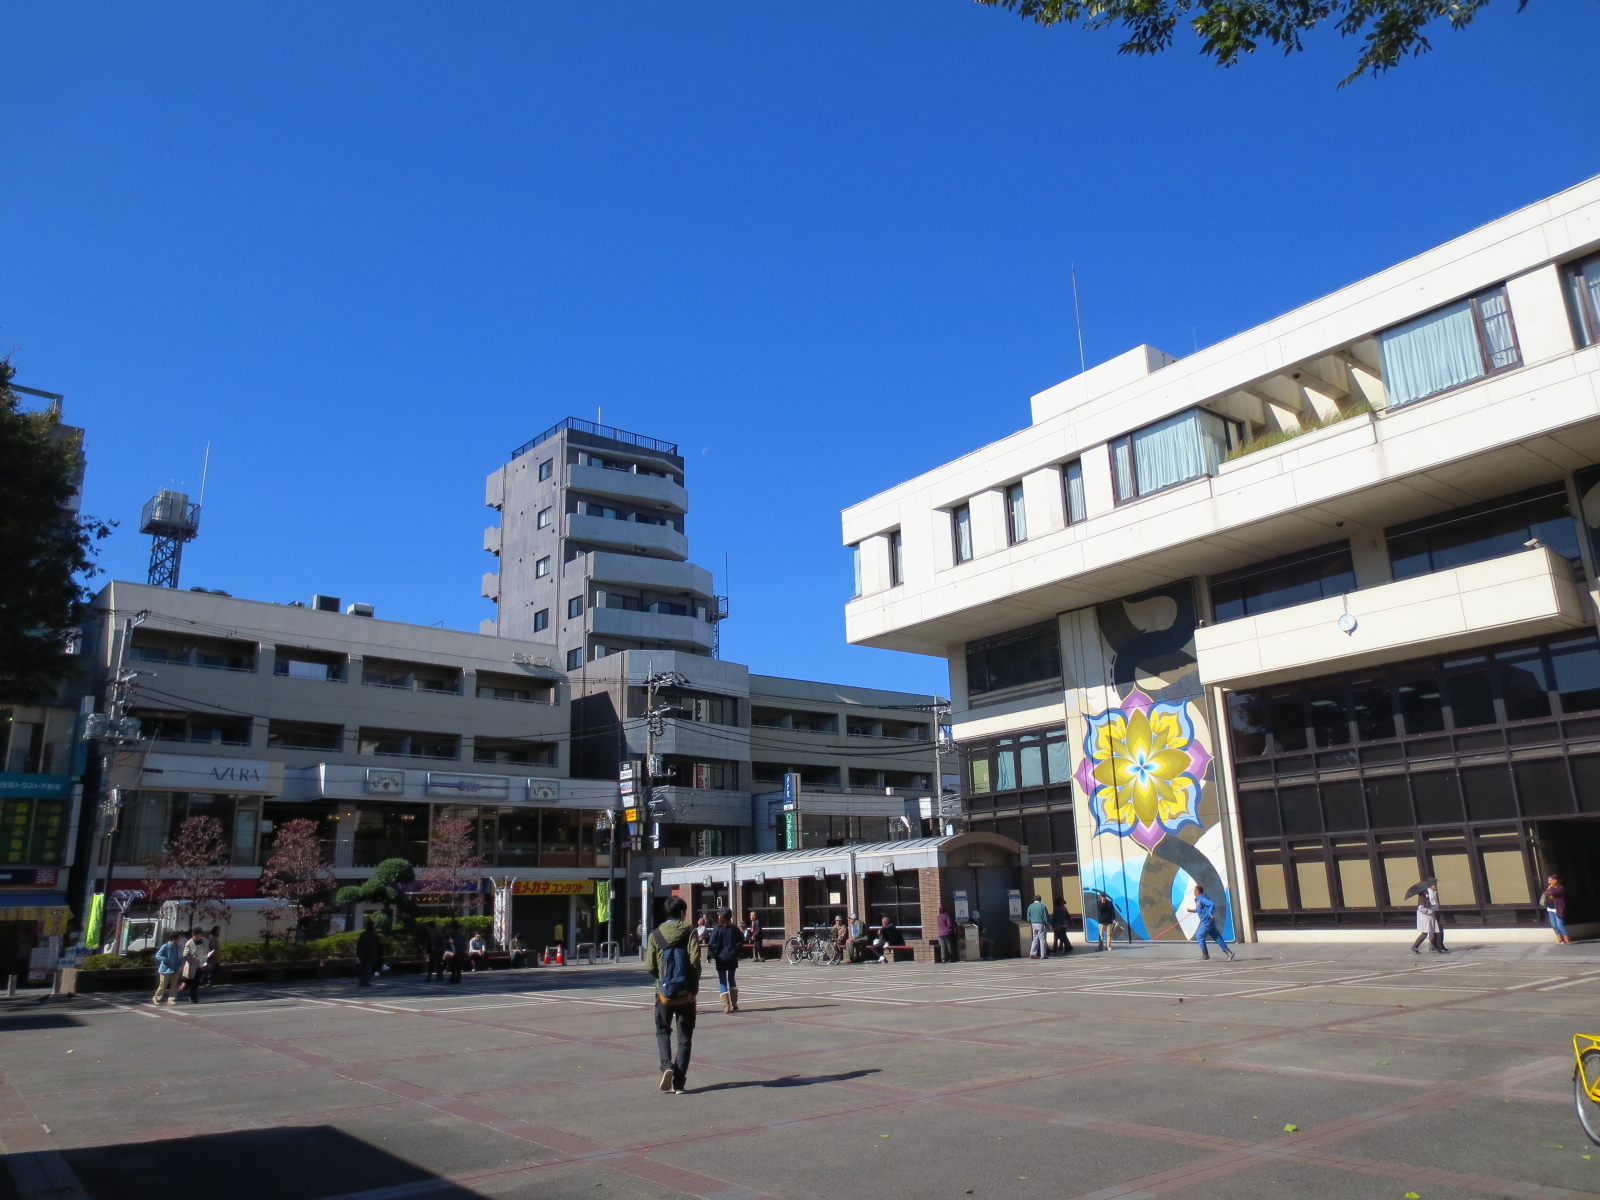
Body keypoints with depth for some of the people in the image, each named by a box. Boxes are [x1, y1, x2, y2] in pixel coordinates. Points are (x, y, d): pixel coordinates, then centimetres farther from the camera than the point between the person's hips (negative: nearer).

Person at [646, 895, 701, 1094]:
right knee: (685, 1037, 8)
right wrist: (694, 987, -6)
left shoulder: (655, 934, 1)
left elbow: (650, 966, -3)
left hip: (664, 991, 1)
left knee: (662, 1031, 18)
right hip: (686, 992, -1)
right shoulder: (689, 931, -4)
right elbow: (694, 960, -14)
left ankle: (667, 1065, -6)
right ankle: (678, 1083, 4)